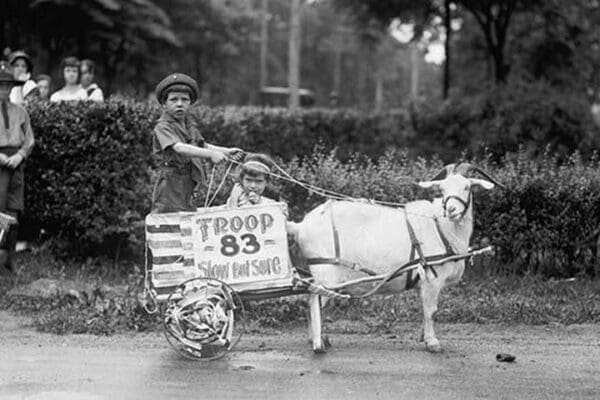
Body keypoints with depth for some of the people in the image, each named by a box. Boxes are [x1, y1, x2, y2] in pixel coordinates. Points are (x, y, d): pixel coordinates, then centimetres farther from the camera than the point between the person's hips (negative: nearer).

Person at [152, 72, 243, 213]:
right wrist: (210, 154, -37)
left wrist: (226, 151, 19)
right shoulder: (163, 127, -13)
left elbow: (201, 146, 29)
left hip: (187, 189, 8)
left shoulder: (190, 125, 13)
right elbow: (179, 148, -29)